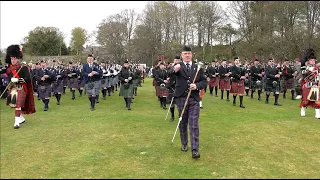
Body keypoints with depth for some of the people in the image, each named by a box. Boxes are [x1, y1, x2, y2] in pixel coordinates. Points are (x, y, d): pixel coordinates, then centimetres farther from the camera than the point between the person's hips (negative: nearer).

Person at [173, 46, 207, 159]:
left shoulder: (198, 68, 8)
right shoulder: (178, 67, 1)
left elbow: (204, 81, 8)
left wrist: (197, 86, -14)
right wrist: (174, 70, -46)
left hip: (194, 99, 0)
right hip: (181, 98, 0)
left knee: (194, 124, -4)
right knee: (183, 123, 14)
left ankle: (195, 149, -2)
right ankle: (184, 144, 32)